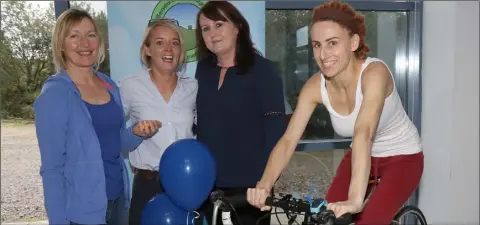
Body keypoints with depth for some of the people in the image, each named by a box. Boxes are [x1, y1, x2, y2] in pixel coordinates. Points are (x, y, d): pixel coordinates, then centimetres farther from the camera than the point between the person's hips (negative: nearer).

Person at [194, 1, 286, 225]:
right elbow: (199, 120, 11)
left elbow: (274, 129, -12)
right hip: (206, 183, 5)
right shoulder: (203, 69, 8)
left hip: (248, 184, -4)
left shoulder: (262, 69, -8)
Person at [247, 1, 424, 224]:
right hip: (361, 156, 4)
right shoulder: (315, 86, -18)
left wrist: (355, 200, -56)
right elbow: (288, 140, -24)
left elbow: (364, 134, -46)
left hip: (402, 157, -4)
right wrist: (263, 186, -39)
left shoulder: (374, 72, -32)